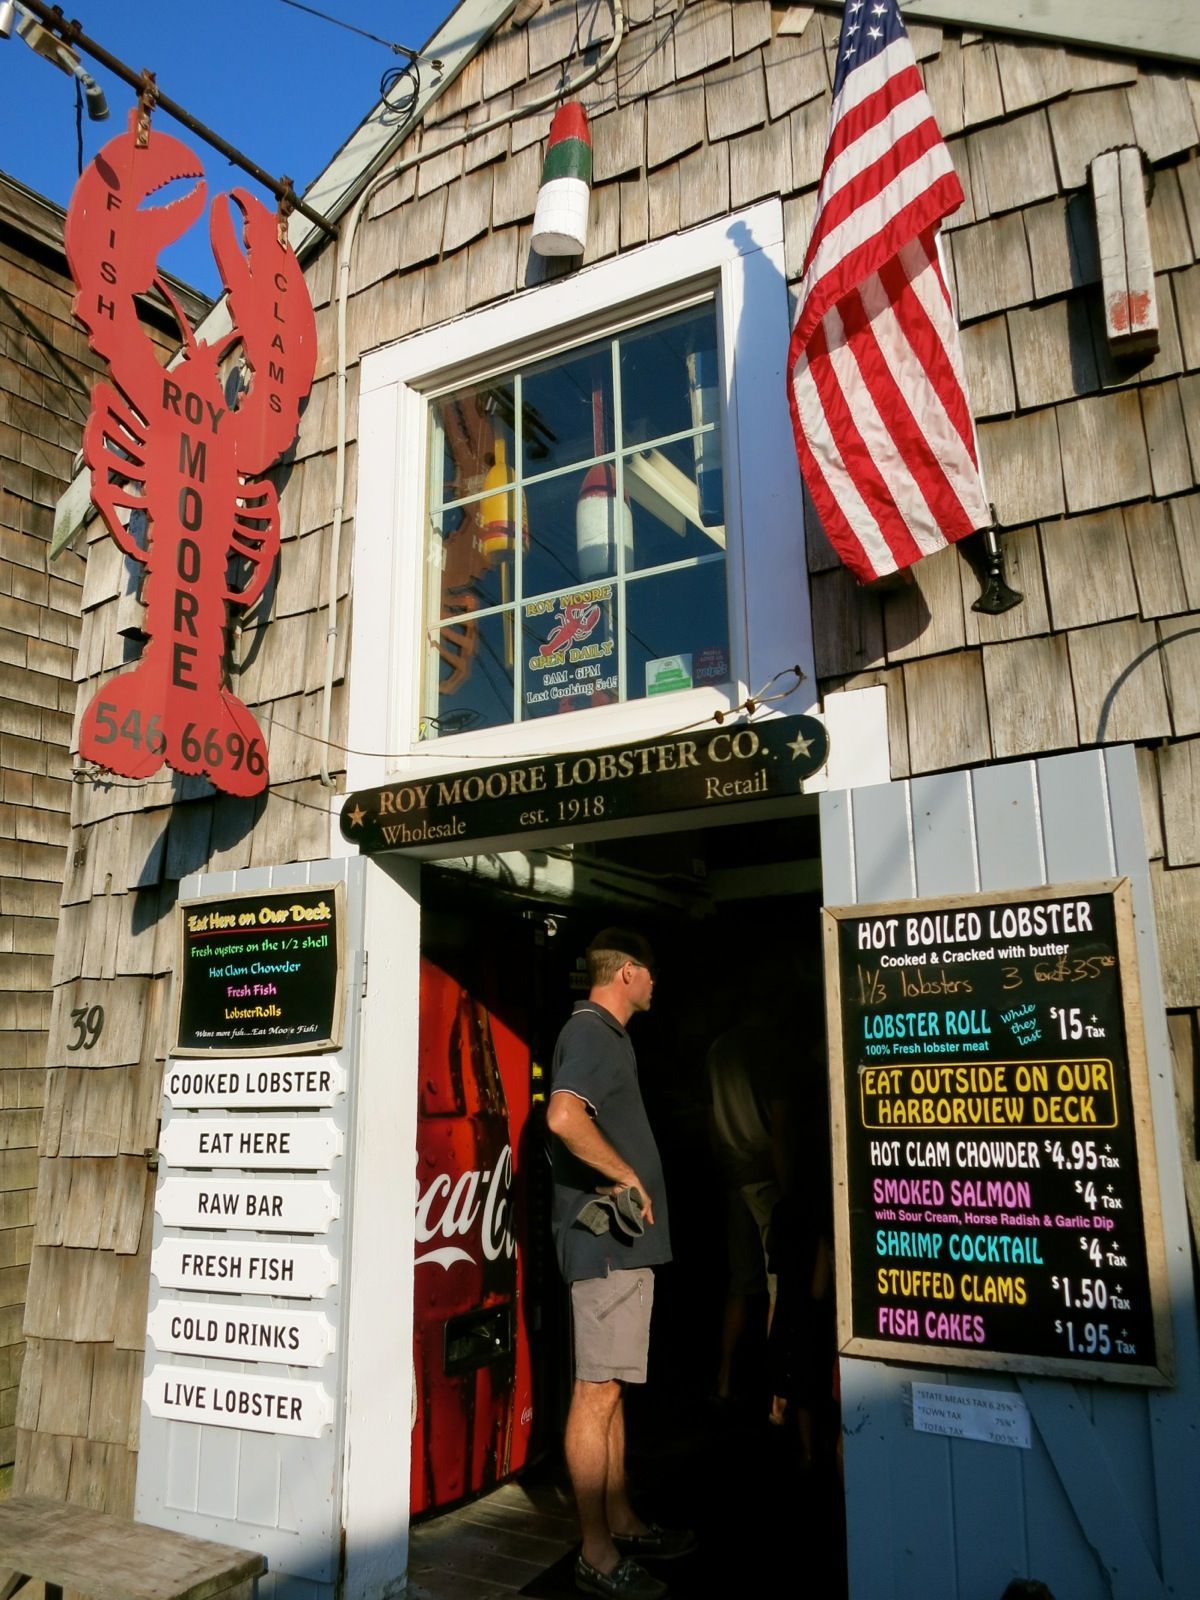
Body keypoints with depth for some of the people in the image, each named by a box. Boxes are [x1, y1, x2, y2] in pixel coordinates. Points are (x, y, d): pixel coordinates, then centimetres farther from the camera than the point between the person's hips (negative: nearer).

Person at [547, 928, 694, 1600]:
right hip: (608, 1241, -10)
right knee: (598, 1391, -2)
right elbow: (564, 1117, -31)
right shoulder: (591, 1032, -14)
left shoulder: (606, 1035, 18)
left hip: (624, 1240, 10)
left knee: (612, 1388, 17)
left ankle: (622, 1522, 29)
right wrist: (629, 1179, -21)